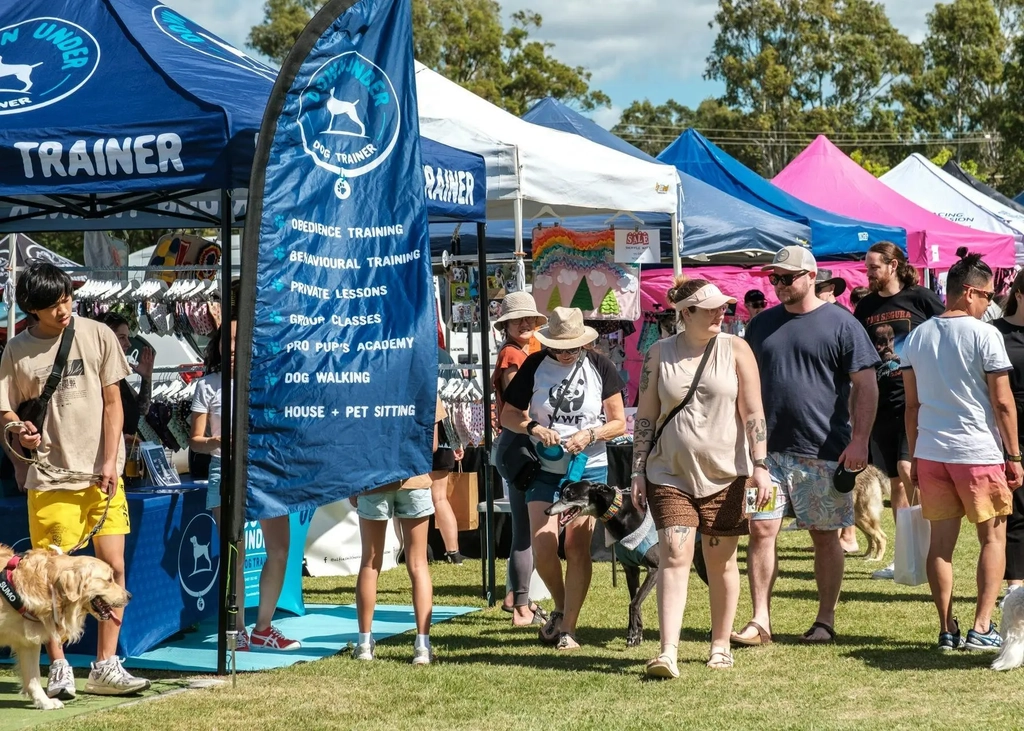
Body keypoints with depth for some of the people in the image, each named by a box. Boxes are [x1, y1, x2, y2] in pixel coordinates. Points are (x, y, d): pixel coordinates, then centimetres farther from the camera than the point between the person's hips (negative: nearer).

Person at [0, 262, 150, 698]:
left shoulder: (97, 335, 2)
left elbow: (113, 403, 4)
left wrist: (110, 464, -4)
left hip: (101, 474, 1)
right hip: (50, 476, -1)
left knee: (114, 568, -2)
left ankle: (105, 667, 7)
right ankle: (58, 668, 11)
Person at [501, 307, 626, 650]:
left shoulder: (600, 367, 0)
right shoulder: (535, 366, 0)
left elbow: (619, 422, 2)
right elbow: (507, 415, 4)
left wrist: (590, 434, -16)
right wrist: (533, 427, -16)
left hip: (589, 468, -1)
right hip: (545, 470, 1)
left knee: (578, 547, -5)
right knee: (542, 548, -7)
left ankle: (568, 627, 3)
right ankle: (561, 607, 20)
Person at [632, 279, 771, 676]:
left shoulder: (735, 349, 2)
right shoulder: (659, 353, 4)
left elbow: (753, 413, 0)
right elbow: (645, 416, 7)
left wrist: (760, 466, -7)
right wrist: (638, 472, 3)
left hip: (724, 474, 0)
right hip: (670, 473, 0)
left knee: (721, 561, 6)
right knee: (674, 555, -11)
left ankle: (720, 646, 20)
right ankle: (668, 652, -16)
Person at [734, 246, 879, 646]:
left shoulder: (841, 324, -2)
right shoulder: (762, 324, 12)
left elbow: (866, 386, -4)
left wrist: (859, 440, -11)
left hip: (824, 451, -4)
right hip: (767, 449, 4)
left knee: (825, 536, 5)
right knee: (760, 529, -3)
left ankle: (826, 620, 15)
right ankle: (760, 620, -1)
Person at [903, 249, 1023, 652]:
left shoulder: (917, 336, 6)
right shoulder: (984, 335, -10)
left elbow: (912, 404, 9)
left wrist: (915, 456, 16)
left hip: (930, 452, 5)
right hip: (978, 452, -5)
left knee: (941, 539, 8)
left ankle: (947, 630, 9)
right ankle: (981, 628, 0)